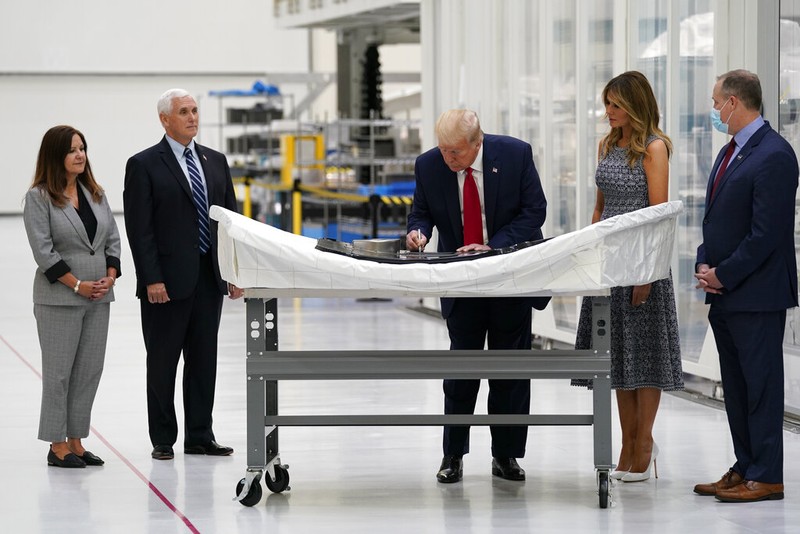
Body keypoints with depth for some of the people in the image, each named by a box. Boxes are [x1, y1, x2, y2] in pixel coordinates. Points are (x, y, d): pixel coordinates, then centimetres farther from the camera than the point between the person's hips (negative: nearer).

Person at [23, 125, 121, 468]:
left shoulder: (96, 194, 12)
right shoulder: (39, 198, -6)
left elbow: (113, 240, 13)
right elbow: (43, 250, -12)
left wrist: (110, 277, -3)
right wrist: (78, 285, -15)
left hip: (99, 298, 6)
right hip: (59, 299, -6)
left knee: (89, 371, 6)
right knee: (59, 372, -2)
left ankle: (76, 441, 13)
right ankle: (58, 446, 3)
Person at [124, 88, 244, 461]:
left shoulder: (215, 162, 12)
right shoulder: (144, 165, -4)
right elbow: (139, 229, -9)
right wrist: (152, 279, -16)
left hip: (209, 277, 5)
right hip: (166, 283, -5)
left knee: (204, 360, 9)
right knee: (162, 362, 3)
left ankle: (199, 436, 16)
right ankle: (163, 440, 11)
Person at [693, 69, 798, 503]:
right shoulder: (729, 153, 16)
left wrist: (723, 275, -14)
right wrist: (704, 264, 4)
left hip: (757, 294, -10)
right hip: (725, 293, 10)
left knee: (761, 384, -4)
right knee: (735, 385, 13)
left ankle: (765, 477, 1)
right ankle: (745, 468, 21)